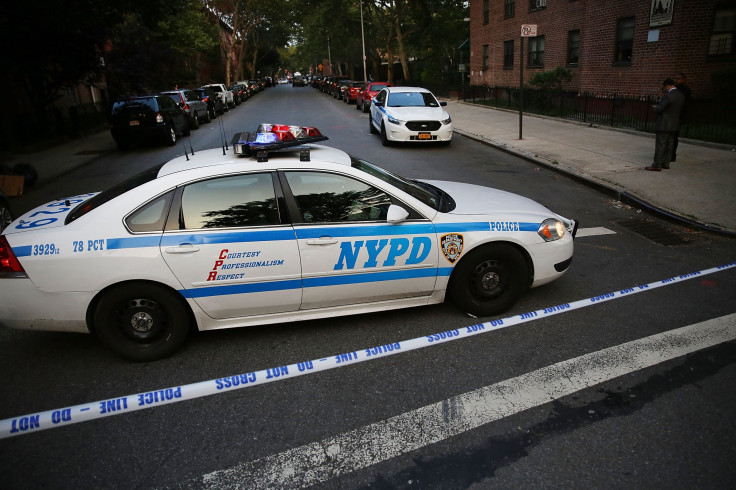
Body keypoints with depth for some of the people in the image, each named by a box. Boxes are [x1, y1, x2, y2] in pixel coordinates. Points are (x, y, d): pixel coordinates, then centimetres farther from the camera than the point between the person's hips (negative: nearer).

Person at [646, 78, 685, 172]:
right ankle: (666, 163, 21)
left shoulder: (668, 96, -20)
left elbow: (659, 109, -19)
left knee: (660, 145, -5)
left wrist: (655, 107, 2)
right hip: (674, 124, 9)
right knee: (669, 145, 14)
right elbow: (680, 109, 13)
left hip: (663, 125, -9)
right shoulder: (681, 95, 7)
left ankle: (657, 165, -3)